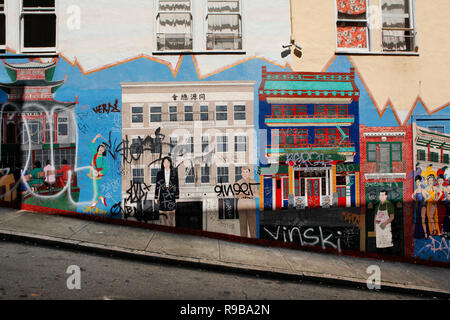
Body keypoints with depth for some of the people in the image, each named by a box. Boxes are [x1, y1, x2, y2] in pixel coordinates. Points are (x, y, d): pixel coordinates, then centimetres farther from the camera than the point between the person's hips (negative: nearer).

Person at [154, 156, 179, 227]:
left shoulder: (174, 172, 2)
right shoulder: (159, 173, 3)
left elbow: (176, 185, 3)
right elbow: (157, 185, 5)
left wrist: (177, 197, -1)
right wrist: (156, 197, 3)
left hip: (171, 195, -1)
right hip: (163, 196, 1)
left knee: (172, 213, 1)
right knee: (163, 213, 5)